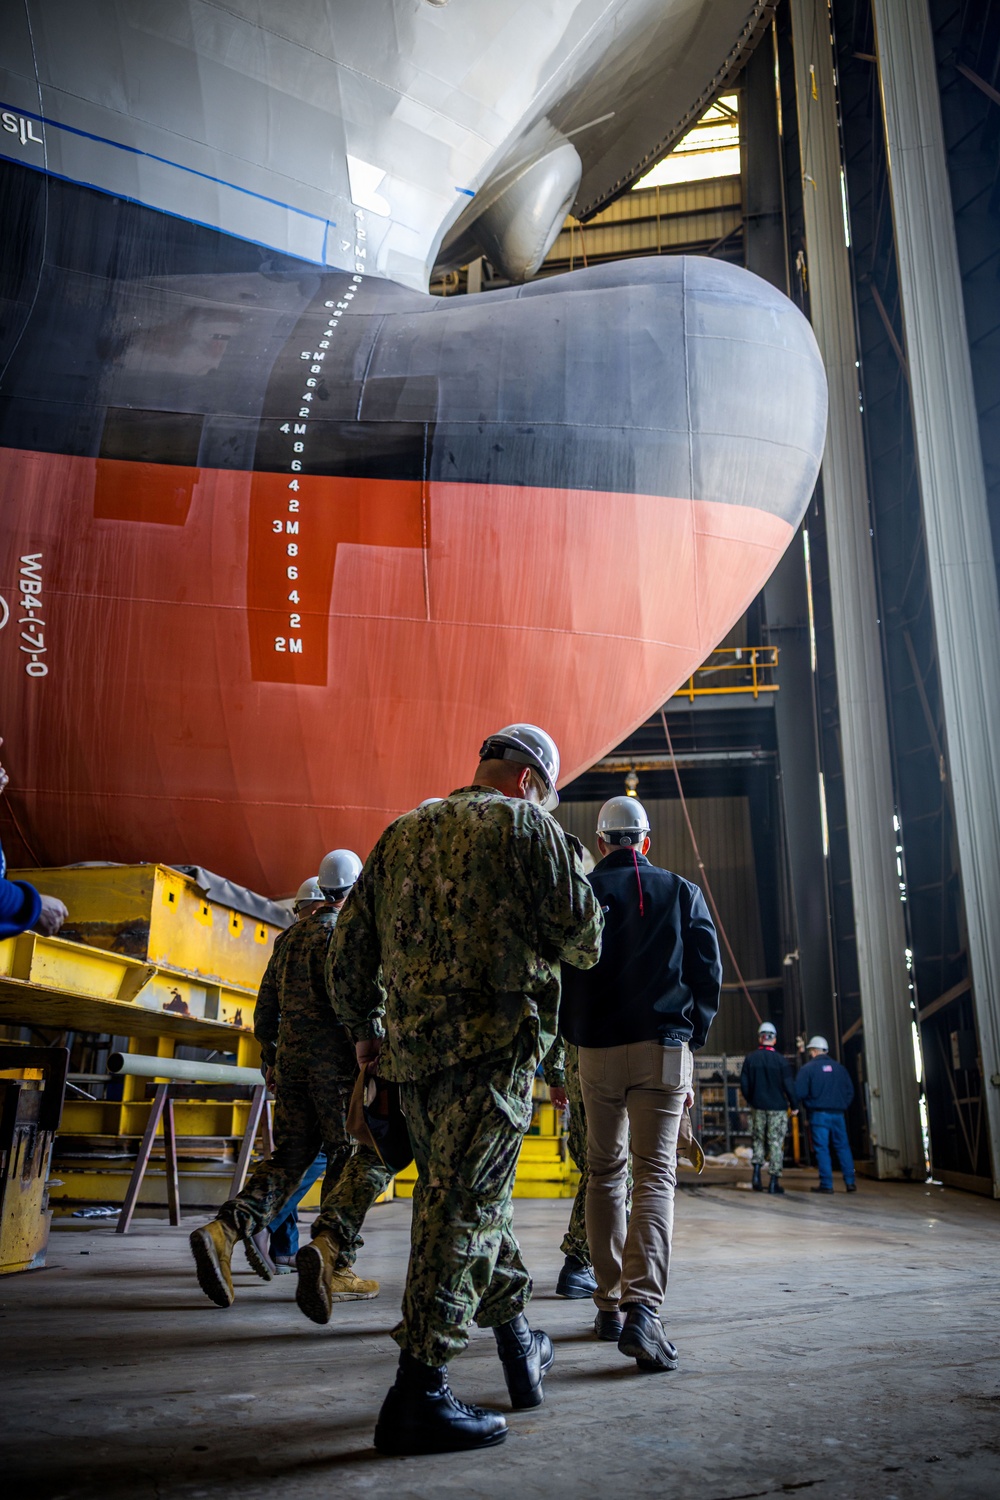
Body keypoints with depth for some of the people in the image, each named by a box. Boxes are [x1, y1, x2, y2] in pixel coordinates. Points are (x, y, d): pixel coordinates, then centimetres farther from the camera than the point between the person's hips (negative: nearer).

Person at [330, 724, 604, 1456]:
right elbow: (581, 936, -4)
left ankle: (518, 1344, 32)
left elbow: (351, 940, 17)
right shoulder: (528, 827, -1)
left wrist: (363, 1026, 27)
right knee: (465, 1204, -4)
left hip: (412, 1045, 7)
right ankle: (419, 1391, -2)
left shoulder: (402, 831, 17)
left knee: (473, 1195, 19)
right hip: (493, 1043, -7)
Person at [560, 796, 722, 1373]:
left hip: (597, 1050, 1)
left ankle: (610, 1303, 18)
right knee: (655, 1175, -4)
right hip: (665, 1048, 0)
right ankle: (643, 1308, -20)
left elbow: (558, 975, 4)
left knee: (605, 1173, 14)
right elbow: (709, 976, 6)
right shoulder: (683, 893, 8)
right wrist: (691, 1043, 12)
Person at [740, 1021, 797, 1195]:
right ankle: (773, 1182, 2)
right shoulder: (781, 1060, -7)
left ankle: (756, 1173, 0)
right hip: (777, 1108, -2)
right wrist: (794, 1106, 5)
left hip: (758, 1107, 2)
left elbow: (744, 1083, 3)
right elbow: (789, 1085, -7)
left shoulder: (750, 1058, 0)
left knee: (758, 1140, 16)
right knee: (776, 1144, 2)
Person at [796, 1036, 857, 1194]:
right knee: (843, 1147, 11)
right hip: (838, 1114, 4)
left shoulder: (808, 1068, -5)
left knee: (822, 1148, -1)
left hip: (819, 1114, -4)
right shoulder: (839, 1067, 9)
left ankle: (826, 1184, -2)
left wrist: (807, 1103, 10)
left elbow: (799, 1092, -9)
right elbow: (850, 1090, 10)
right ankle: (850, 1182, 9)